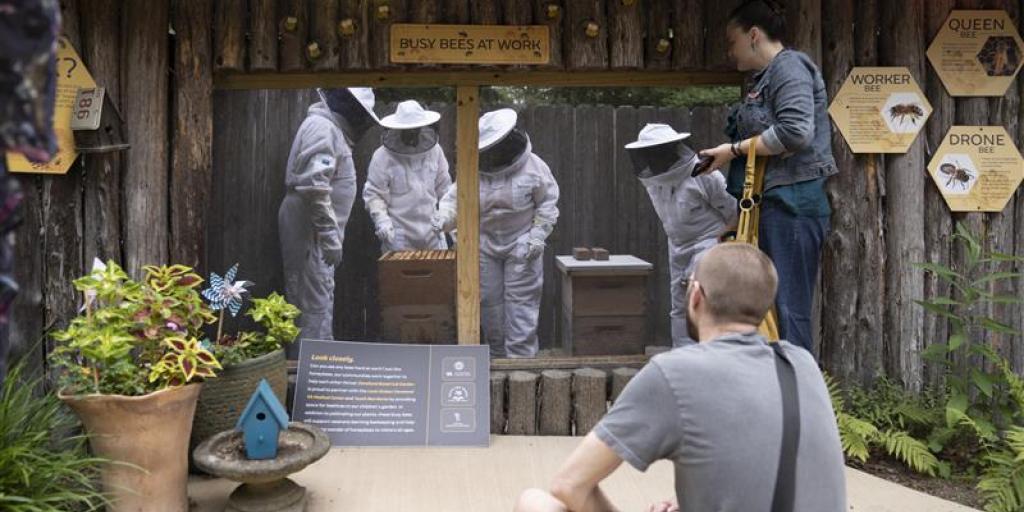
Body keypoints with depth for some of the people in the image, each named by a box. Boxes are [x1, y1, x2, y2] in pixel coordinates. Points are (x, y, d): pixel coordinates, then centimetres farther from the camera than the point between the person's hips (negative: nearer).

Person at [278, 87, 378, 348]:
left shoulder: (331, 128, 18)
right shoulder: (322, 127, -15)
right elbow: (314, 186, -25)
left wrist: (331, 234, 22)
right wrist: (330, 236, -25)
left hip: (317, 230, 11)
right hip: (309, 228, -11)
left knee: (322, 299, 16)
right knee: (315, 301, -8)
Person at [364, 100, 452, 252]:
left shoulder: (435, 151, 6)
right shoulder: (382, 157, -7)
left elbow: (444, 187, 16)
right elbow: (373, 193, -5)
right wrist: (381, 220, -17)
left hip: (432, 231, 4)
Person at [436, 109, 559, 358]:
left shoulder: (532, 166, -9)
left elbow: (548, 202, -3)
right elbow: (455, 198, 2)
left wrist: (538, 235, -11)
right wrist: (444, 218, -18)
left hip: (521, 245, -3)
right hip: (485, 245, 4)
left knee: (520, 302, -5)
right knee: (488, 301, 8)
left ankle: (520, 358, 3)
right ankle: (497, 354, 23)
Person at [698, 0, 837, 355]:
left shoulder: (789, 66, -7)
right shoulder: (766, 76, 20)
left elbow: (795, 132, -21)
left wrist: (735, 150, -14)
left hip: (791, 203, -10)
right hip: (774, 205, 10)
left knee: (787, 309, -7)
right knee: (770, 308, 12)